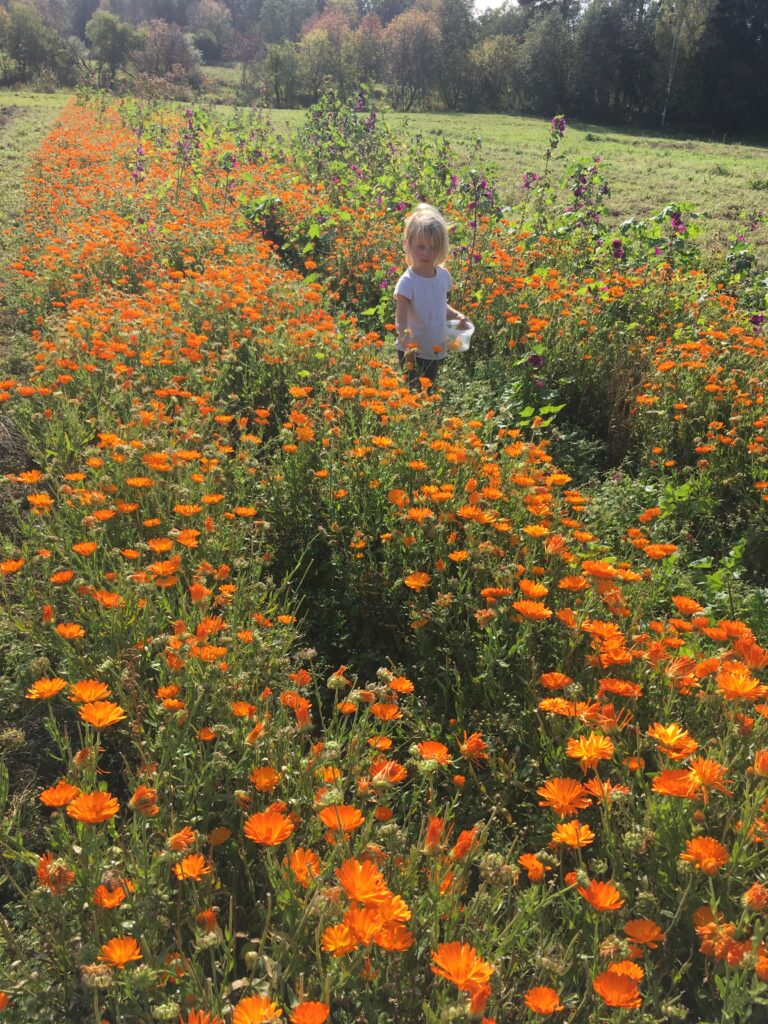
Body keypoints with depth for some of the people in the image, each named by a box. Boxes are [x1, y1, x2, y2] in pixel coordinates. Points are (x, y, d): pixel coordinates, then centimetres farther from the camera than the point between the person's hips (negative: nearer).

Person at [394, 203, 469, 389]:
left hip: (437, 351, 6)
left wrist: (456, 315, -1)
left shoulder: (443, 275, -1)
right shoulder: (407, 282, -21)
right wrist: (407, 343, -44)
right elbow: (400, 320, -27)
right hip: (413, 354, -6)